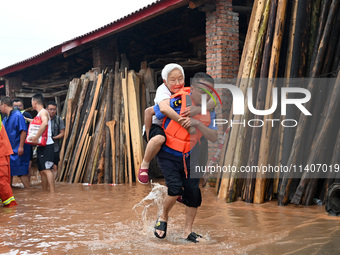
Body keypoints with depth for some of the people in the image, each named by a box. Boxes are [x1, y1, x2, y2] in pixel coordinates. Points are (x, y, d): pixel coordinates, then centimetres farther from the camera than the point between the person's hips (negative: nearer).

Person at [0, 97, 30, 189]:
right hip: (8, 149, 9)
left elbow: (23, 131, -18)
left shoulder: (18, 115, -12)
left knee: (21, 171, -6)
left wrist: (21, 147, -21)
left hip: (17, 150, -9)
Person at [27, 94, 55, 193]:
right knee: (42, 171, 12)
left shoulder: (43, 112, -9)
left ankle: (52, 192, -20)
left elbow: (45, 123, -29)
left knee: (47, 169, -16)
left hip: (46, 145, -10)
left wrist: (36, 137, -30)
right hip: (41, 146, 10)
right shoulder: (39, 114, 21)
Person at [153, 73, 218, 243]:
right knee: (175, 189, -18)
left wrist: (197, 123, -32)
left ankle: (188, 232, 18)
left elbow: (213, 138, -15)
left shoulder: (209, 110, -7)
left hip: (189, 156, 5)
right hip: (168, 155, -4)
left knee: (193, 192, 0)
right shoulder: (177, 102, -21)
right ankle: (163, 218, 12)